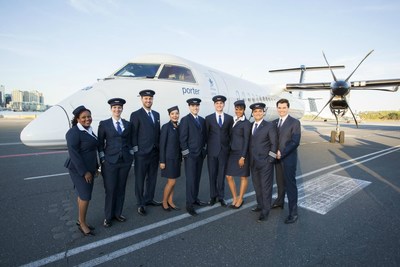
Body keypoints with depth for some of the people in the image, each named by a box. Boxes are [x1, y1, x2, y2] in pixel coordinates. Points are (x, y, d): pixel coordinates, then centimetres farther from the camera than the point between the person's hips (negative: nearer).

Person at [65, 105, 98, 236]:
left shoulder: (89, 130, 8)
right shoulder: (73, 133, -18)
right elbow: (74, 154, -21)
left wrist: (95, 167, 13)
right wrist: (84, 172, -20)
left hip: (88, 168, 8)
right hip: (79, 170, -8)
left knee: (83, 195, 15)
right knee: (85, 196, -3)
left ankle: (80, 220, 28)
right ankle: (82, 224, 15)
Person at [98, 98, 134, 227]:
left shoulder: (128, 124, 7)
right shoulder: (104, 124, -1)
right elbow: (100, 143, 0)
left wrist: (131, 155, 6)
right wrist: (103, 159, -4)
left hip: (125, 161, 3)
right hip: (110, 161, -3)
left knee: (121, 188, 11)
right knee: (110, 189, 1)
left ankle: (118, 213, 28)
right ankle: (108, 216, 20)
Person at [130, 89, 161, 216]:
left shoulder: (156, 114, 13)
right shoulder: (136, 114, -5)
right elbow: (133, 134, -7)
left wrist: (159, 148, 10)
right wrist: (136, 150, -11)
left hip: (155, 152, 6)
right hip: (142, 153, -6)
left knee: (152, 177, 15)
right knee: (140, 179, 5)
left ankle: (149, 199, 31)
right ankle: (140, 204, 18)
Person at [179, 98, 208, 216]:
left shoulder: (202, 120, 11)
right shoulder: (185, 120, -8)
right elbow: (182, 138, -11)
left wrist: (204, 149, 9)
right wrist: (186, 152, -13)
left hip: (200, 154, 6)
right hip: (190, 154, -6)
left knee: (197, 178, 13)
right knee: (190, 179, -4)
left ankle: (195, 198, 27)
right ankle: (189, 204, 5)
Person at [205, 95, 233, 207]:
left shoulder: (229, 118, 6)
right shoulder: (209, 118, 3)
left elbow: (231, 134, 8)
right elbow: (206, 134, 4)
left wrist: (230, 147, 3)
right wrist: (207, 148, 1)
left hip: (224, 150, 1)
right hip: (212, 151, 0)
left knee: (222, 175, 8)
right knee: (212, 175, 8)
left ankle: (221, 197, 21)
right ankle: (213, 196, 22)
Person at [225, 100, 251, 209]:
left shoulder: (246, 123, -10)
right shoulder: (233, 121, 8)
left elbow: (246, 141, -13)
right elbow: (231, 137, 11)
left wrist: (243, 157, -15)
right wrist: (229, 151, 9)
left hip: (242, 153, -6)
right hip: (232, 152, 6)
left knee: (243, 176, 9)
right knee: (229, 176, 8)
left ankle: (240, 199, 25)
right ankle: (234, 198, 25)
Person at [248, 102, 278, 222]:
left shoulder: (270, 126, -6)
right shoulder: (250, 126, 9)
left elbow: (274, 143, -7)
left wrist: (270, 159, -11)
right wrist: (250, 159, 8)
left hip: (265, 163, -5)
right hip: (253, 162, 6)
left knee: (266, 187, 2)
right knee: (257, 186, 16)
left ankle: (265, 211, 14)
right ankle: (260, 205, 33)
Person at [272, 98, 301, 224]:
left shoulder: (295, 122, -9)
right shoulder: (274, 122, 9)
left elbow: (295, 142, -16)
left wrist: (282, 153, -20)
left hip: (289, 158, -5)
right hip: (277, 157, 6)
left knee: (290, 184, -1)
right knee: (280, 181, 19)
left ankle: (293, 212, 8)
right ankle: (280, 202, 37)